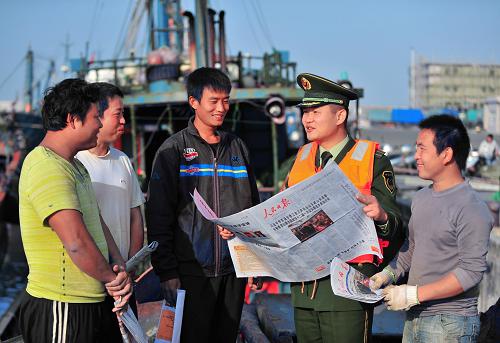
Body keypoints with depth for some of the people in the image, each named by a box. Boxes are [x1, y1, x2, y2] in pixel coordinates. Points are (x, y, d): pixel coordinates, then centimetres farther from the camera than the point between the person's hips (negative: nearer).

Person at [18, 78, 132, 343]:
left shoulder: (75, 166, 17)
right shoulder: (47, 168, -19)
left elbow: (98, 223, 15)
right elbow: (77, 243, -25)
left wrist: (119, 267, -2)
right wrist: (111, 279, -11)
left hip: (91, 303, 10)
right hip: (60, 310, -10)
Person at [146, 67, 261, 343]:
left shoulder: (237, 147, 12)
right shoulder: (174, 149, -2)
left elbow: (253, 206, 17)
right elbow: (158, 217, -6)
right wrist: (167, 272, -11)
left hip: (234, 269, 4)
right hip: (192, 271, -4)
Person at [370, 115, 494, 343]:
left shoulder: (471, 209, -15)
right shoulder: (421, 198, 11)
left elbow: (471, 271, -19)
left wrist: (414, 294, -19)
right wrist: (388, 273, 3)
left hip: (450, 324, -7)